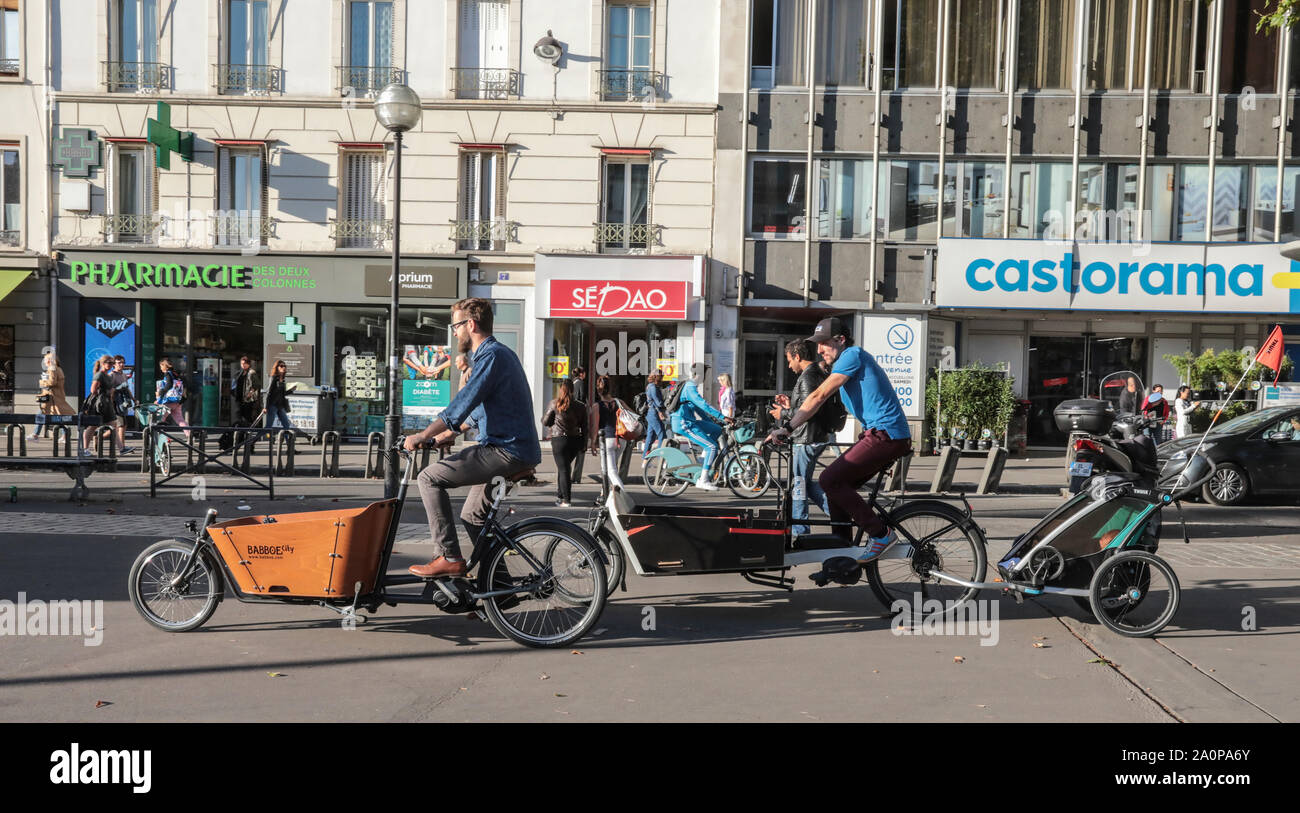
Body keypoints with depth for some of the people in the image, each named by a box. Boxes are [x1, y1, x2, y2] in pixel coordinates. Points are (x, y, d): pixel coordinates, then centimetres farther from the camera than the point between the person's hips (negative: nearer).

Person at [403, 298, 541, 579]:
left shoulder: (492, 355, -13)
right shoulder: (499, 352, 20)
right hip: (519, 451, 10)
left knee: (430, 477, -9)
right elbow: (475, 408, 28)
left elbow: (461, 407, -20)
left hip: (507, 452, -10)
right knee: (473, 515, 20)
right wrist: (439, 436, 26)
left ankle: (449, 558, -9)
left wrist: (421, 437, -12)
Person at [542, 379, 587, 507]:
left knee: (563, 469, 0)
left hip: (559, 440, -4)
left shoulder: (555, 404, -5)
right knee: (564, 467, 20)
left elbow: (546, 422, 1)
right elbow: (584, 427, 6)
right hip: (575, 440, 4)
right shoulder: (581, 406, 3)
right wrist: (583, 445, 13)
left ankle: (567, 500, -2)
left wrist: (542, 419, 23)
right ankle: (560, 495, 23)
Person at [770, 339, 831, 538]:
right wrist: (791, 403, 15)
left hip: (806, 439, -10)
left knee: (797, 484, -1)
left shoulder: (808, 377, -16)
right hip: (818, 437, 10)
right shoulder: (820, 374, 16)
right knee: (805, 482, 18)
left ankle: (798, 532, 6)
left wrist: (784, 413, -10)